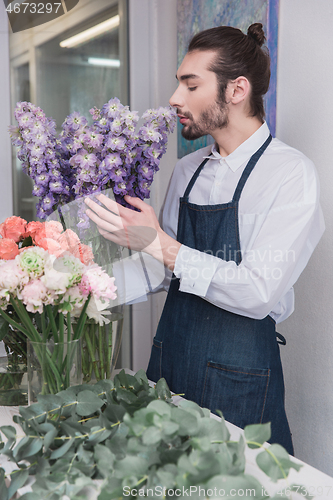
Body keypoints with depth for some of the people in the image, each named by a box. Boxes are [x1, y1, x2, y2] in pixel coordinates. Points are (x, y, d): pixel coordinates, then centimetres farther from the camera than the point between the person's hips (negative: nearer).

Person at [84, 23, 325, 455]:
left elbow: (260, 293, -23)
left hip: (237, 377, -6)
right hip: (171, 356, 6)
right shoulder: (187, 169, 7)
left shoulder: (291, 172, -14)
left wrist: (157, 244, -25)